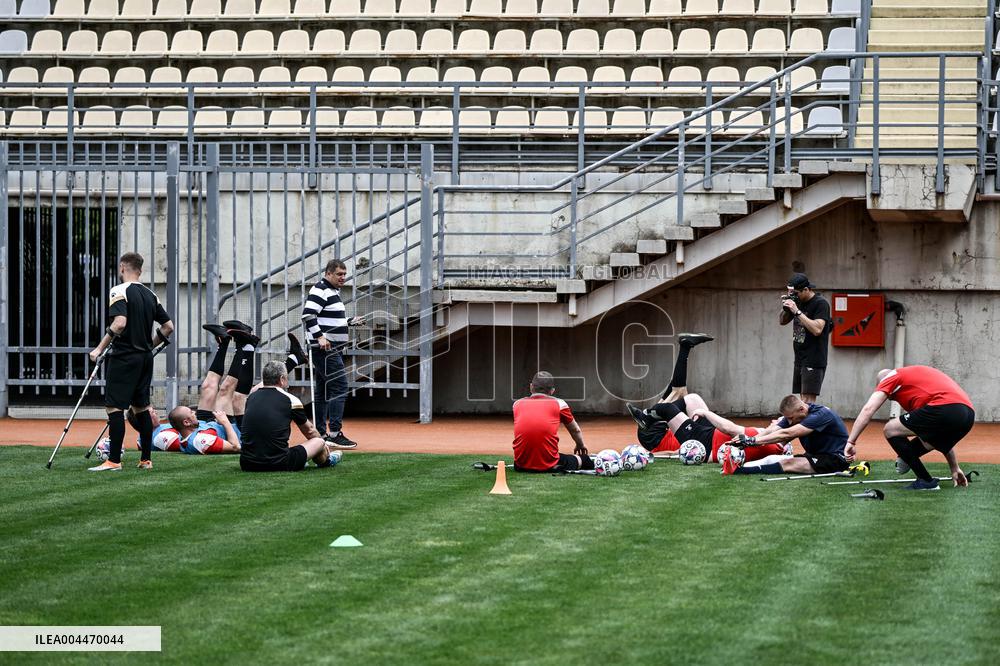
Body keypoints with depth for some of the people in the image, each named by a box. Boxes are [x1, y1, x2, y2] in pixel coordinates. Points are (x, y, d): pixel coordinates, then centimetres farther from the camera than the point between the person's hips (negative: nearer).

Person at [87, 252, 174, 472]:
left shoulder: (119, 291, -9)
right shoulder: (150, 294, 12)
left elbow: (120, 323, -23)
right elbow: (168, 326, 12)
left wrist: (100, 348, -17)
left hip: (124, 357, -7)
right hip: (145, 358, 7)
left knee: (114, 406, -6)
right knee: (141, 407, 14)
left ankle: (114, 461, -11)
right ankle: (146, 459, 15)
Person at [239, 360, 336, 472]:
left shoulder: (251, 398, 8)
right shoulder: (290, 400, -3)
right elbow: (309, 431, 17)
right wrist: (321, 441, 38)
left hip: (247, 465, 4)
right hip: (279, 465, -4)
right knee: (319, 442, 17)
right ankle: (325, 461, 51)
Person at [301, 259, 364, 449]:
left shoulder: (333, 292, 19)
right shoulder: (320, 291, -12)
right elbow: (308, 314, -22)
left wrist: (351, 322, 20)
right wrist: (319, 336, -27)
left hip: (333, 350, 11)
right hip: (324, 349, -11)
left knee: (322, 391, 12)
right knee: (339, 387, -14)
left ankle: (320, 434, 17)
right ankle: (335, 433, -16)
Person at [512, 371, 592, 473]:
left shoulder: (518, 404, 11)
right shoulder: (559, 403, 5)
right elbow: (575, 430, 23)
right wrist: (580, 445, 46)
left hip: (521, 466, 2)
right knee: (584, 459, 20)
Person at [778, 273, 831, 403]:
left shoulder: (820, 304, -11)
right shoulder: (797, 301, 11)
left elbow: (817, 329, -23)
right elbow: (782, 322, 19)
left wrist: (797, 311, -22)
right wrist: (785, 308, -2)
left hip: (813, 362, -8)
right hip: (799, 360, 8)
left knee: (808, 400, -14)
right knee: (802, 399, 5)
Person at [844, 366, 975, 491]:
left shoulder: (892, 377, 18)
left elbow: (868, 409, 3)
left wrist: (851, 442, 3)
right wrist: (955, 469, 43)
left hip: (944, 408, -8)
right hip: (968, 414, 8)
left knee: (890, 430, 8)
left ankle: (926, 481, 5)